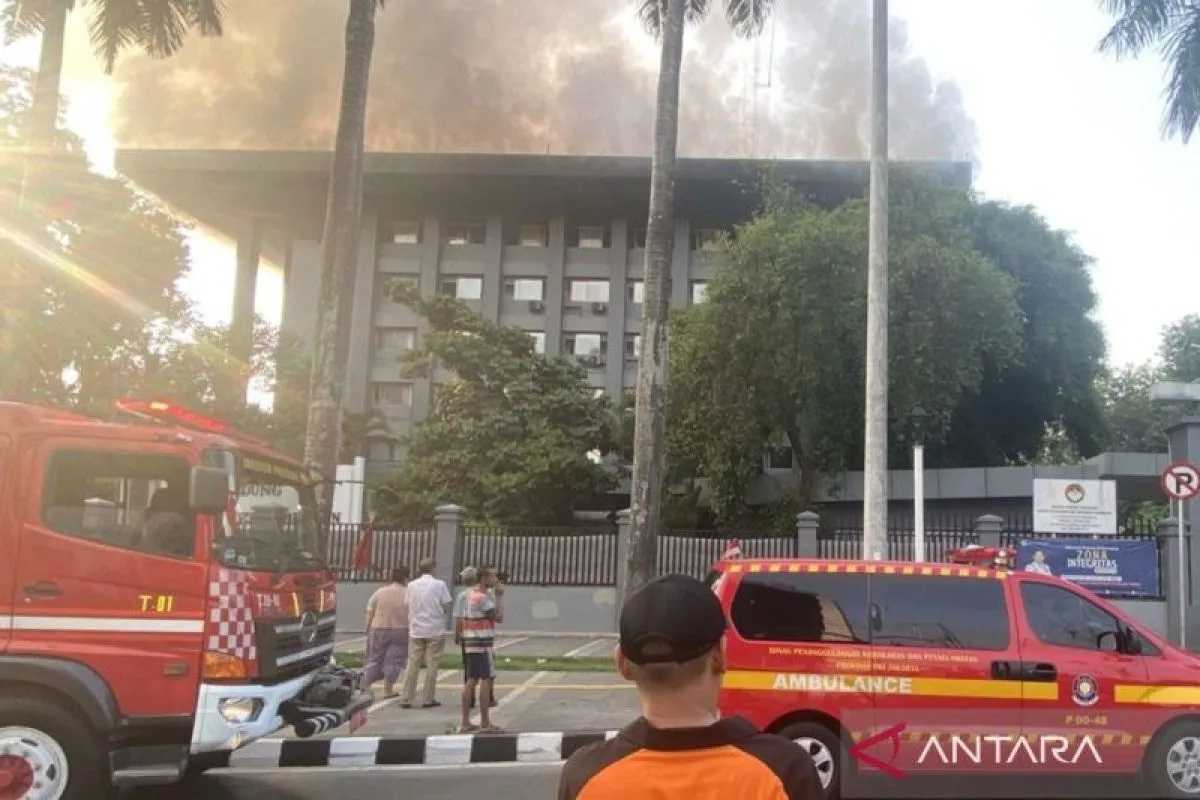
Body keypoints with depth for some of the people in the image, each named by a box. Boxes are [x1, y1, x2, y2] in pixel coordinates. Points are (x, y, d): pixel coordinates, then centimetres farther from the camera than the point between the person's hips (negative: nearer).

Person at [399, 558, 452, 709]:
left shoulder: (411, 585, 2)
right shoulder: (439, 585, -7)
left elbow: (408, 606, 4)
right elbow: (446, 607, -6)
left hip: (415, 630, 3)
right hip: (435, 630, -3)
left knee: (412, 665, 8)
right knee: (432, 665, 5)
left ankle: (406, 699, 7)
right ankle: (428, 699, 6)